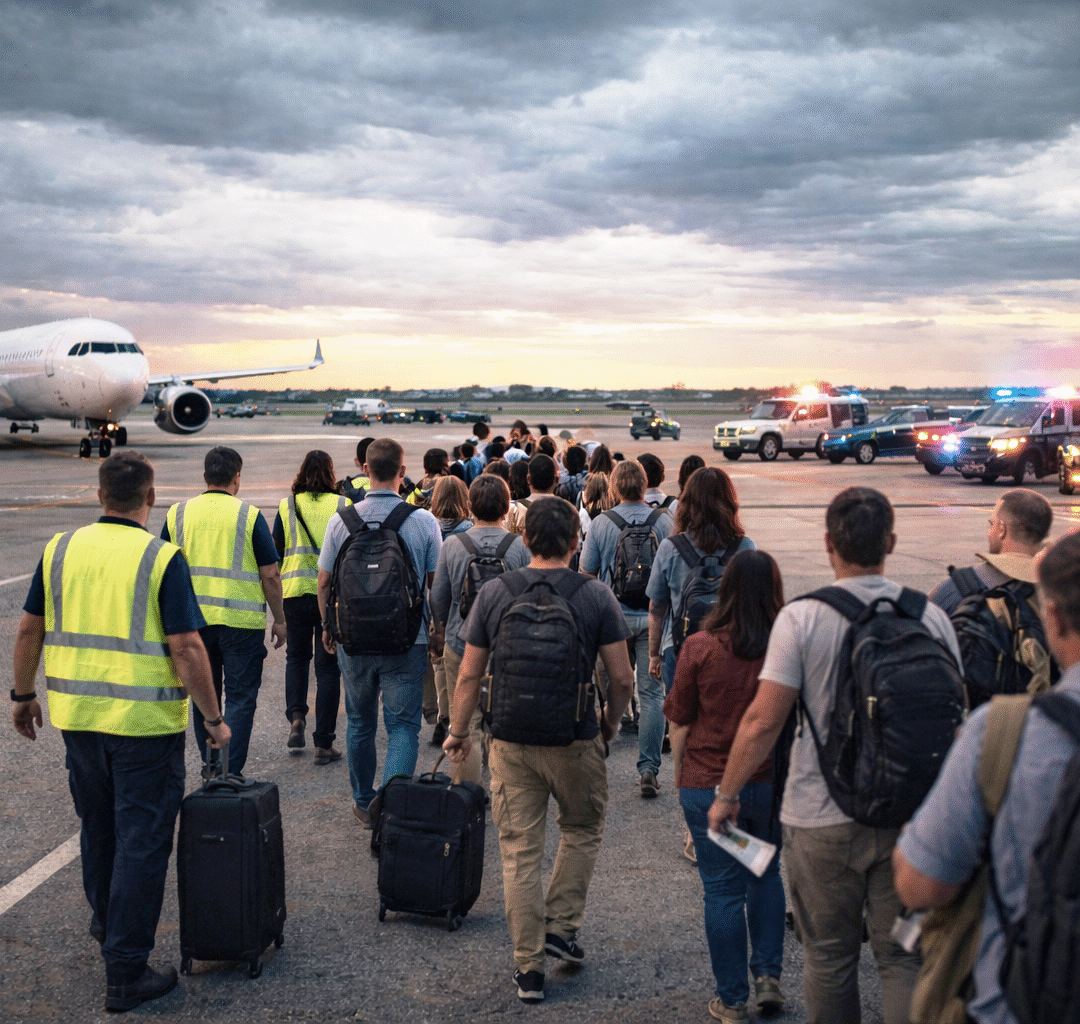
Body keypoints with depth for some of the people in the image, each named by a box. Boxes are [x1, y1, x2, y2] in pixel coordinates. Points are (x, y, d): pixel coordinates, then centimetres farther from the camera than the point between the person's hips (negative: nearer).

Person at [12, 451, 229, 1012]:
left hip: (77, 713, 5)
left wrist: (23, 696, 20)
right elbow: (187, 650, -16)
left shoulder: (61, 549, 1)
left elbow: (29, 631, 7)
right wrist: (214, 720, -6)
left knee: (98, 825, 25)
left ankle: (106, 920, 46)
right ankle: (125, 972, 7)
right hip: (146, 722, -5)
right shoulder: (162, 559, -13)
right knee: (142, 842, 3)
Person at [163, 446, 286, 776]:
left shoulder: (177, 514, 3)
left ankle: (209, 768, 25)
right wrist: (279, 619, 4)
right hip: (241, 622, -4)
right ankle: (230, 774, -2)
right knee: (240, 699, 3)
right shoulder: (249, 516, -8)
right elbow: (270, 575, -7)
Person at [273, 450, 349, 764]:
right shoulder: (343, 505, -2)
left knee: (296, 656, 23)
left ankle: (296, 717, 4)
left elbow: (275, 553, 4)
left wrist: (275, 595, 16)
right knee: (328, 666, 5)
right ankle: (324, 743, 6)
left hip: (294, 591, 1)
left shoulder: (286, 506, 1)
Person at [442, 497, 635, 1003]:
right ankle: (561, 927, 21)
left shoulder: (493, 594, -3)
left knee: (519, 852, 9)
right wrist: (610, 724, 12)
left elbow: (469, 676, 0)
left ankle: (529, 967, 14)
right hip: (575, 741, -1)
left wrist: (458, 732, 14)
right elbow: (622, 678, -7)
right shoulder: (596, 596, -8)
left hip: (511, 742, 1)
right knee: (582, 829, 25)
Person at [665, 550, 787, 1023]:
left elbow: (680, 723, -5)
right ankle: (767, 975, 21)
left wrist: (679, 775, 10)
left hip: (708, 785, -2)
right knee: (766, 875, 24)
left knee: (723, 890, 8)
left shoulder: (699, 647, -13)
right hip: (772, 784, 2)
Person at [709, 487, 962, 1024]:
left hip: (823, 817, -2)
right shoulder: (931, 616, -2)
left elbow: (763, 721, -12)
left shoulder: (801, 617, -11)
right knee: (904, 959, 10)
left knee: (829, 958, 14)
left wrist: (726, 793, 1)